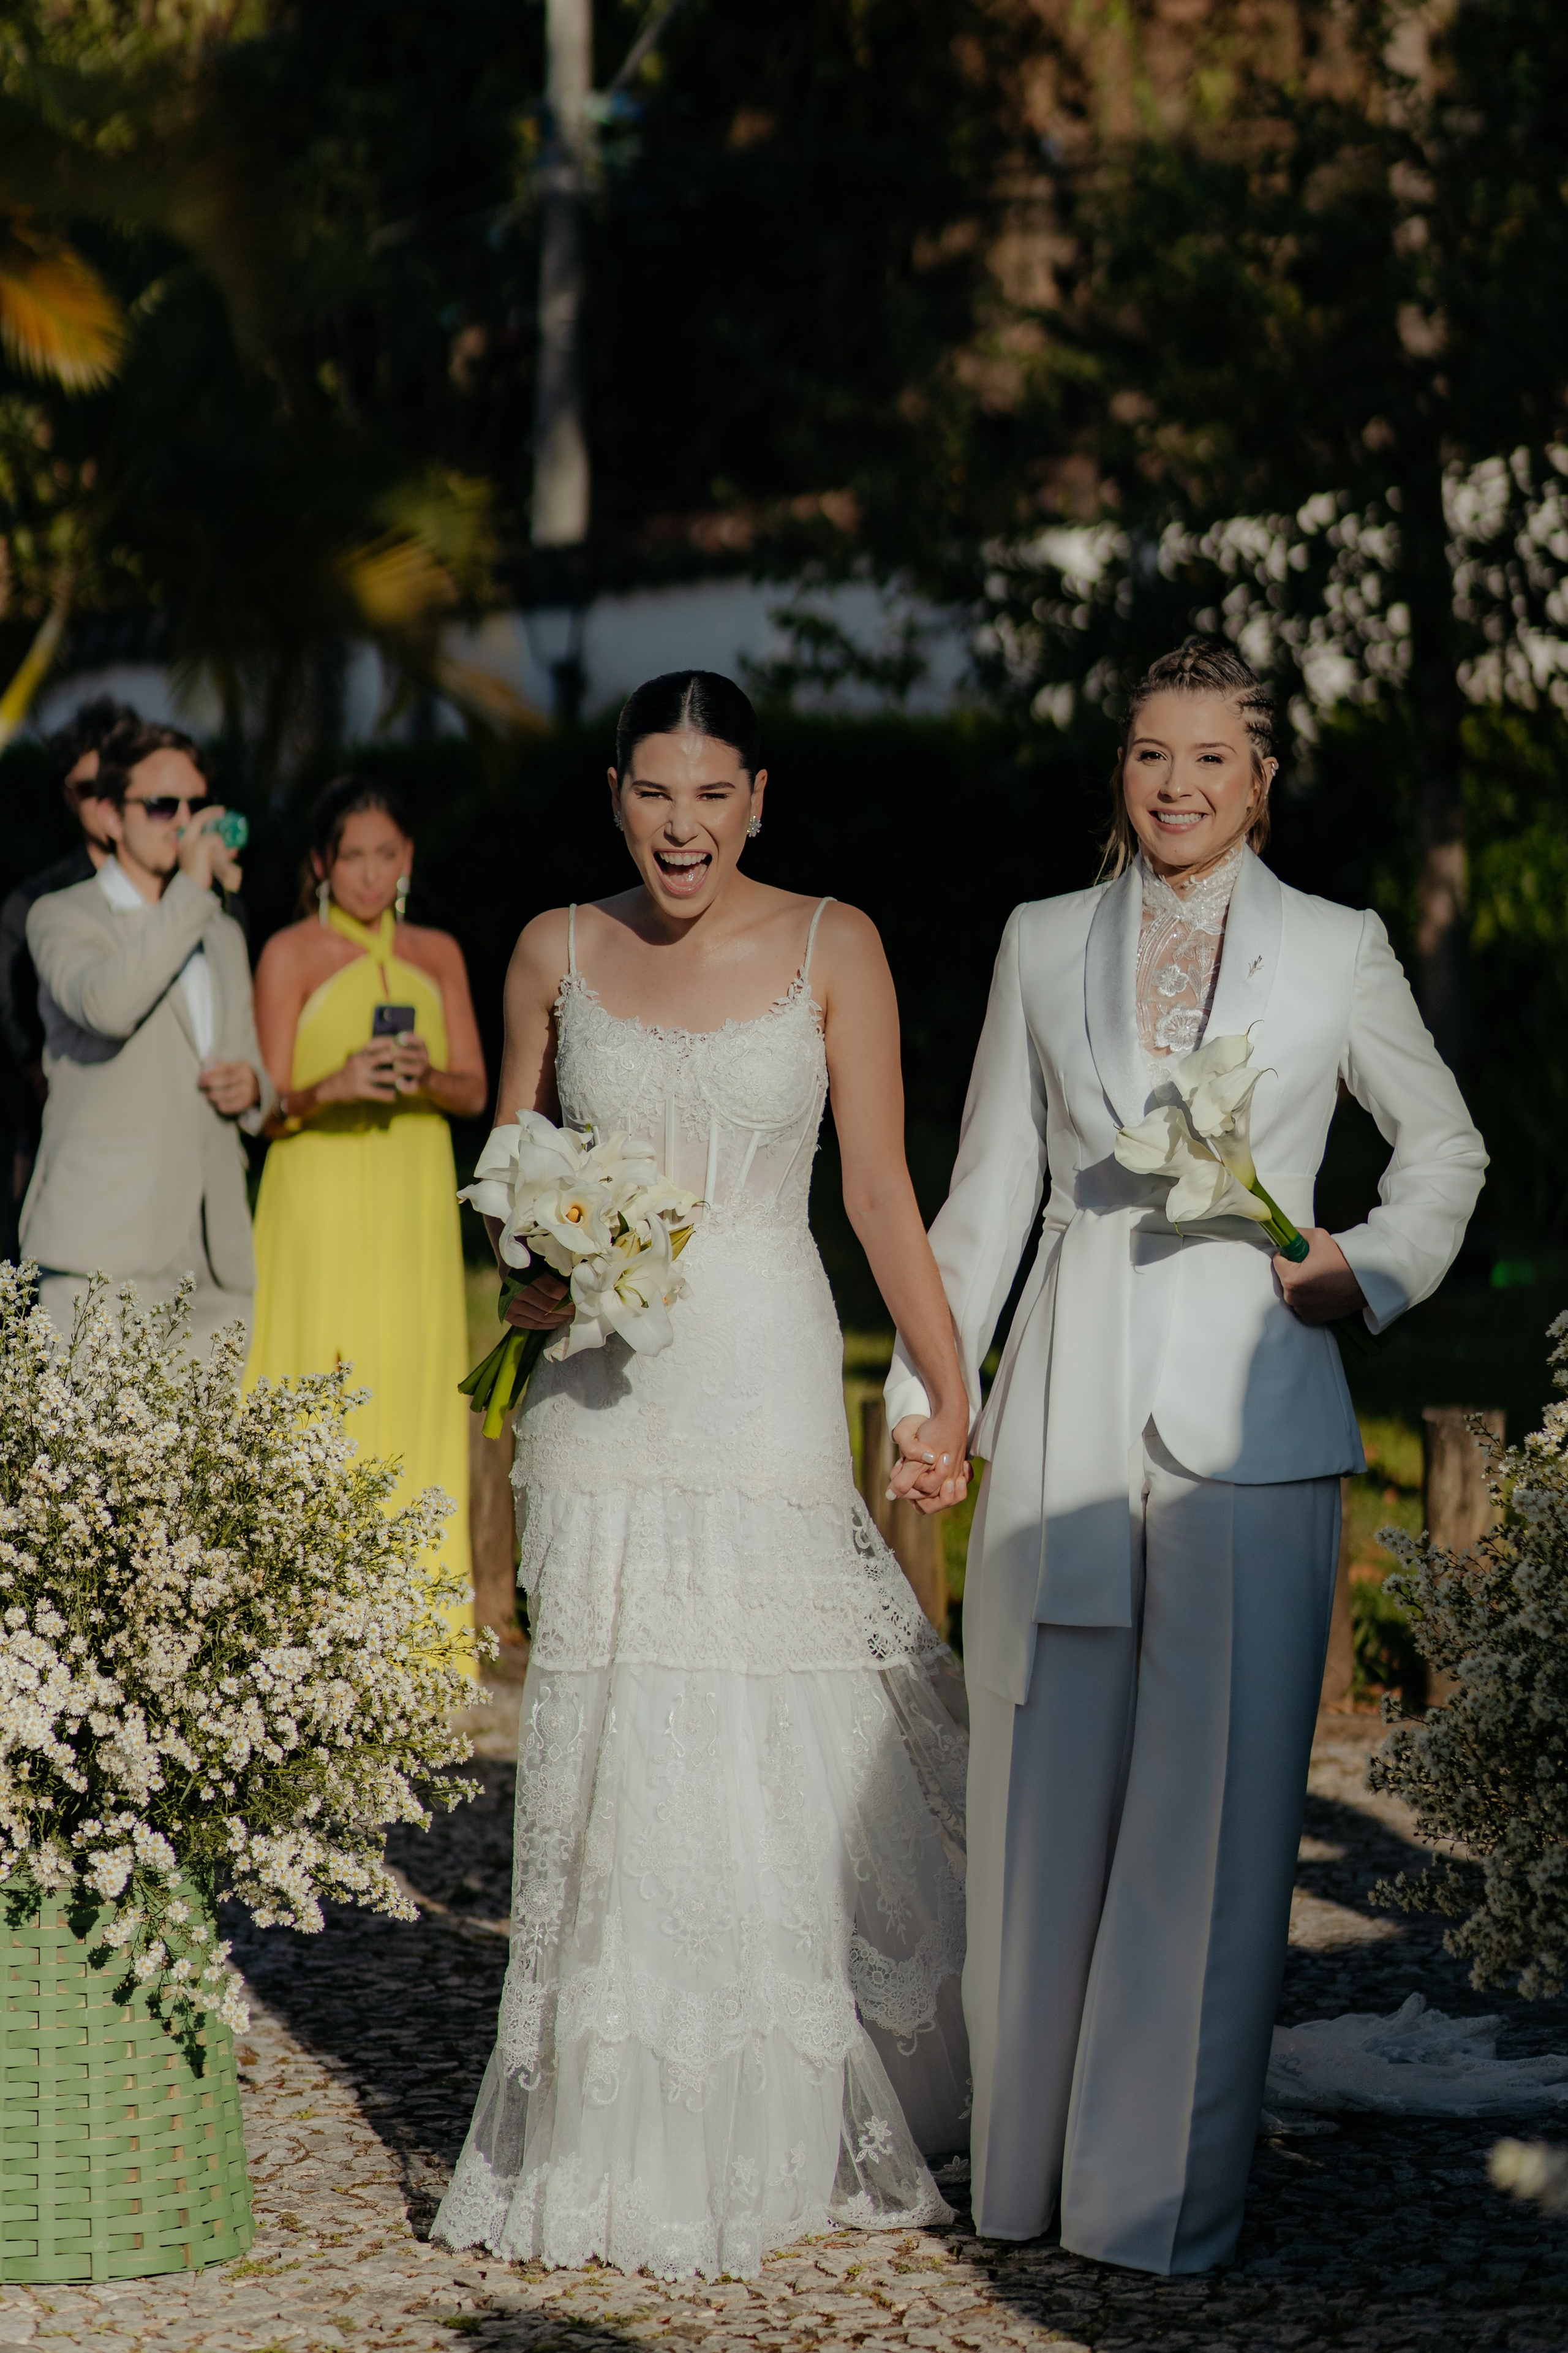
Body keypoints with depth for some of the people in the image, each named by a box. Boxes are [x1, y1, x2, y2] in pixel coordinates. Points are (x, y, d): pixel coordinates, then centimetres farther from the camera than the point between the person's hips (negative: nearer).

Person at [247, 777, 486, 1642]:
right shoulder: (290, 955, 0)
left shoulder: (437, 956, 13)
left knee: (417, 1393, 1)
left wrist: (426, 1078, -14)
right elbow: (269, 1108, -3)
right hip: (319, 1198, -4)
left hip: (417, 1204, 4)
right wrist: (334, 1087, -23)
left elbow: (475, 1090, 8)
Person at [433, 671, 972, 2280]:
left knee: (775, 1748, -1)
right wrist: (537, 1277, -5)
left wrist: (951, 1392, -5)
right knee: (615, 1750, 1)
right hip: (602, 1402, 2)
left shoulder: (830, 947, 0)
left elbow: (879, 1191, 0)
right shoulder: (557, 953, 6)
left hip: (765, 1382, -1)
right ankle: (626, 2140, 11)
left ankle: (791, 2127, 15)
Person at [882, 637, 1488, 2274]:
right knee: (1043, 1796, 5)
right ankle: (1023, 2161, 17)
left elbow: (1443, 1142, 17)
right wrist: (922, 1387, 8)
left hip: (1250, 1418, -2)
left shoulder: (1338, 952, 5)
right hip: (1068, 1414, 2)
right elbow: (988, 1188, 13)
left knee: (1216, 1808, -1)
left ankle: (1164, 2189, 9)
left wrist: (1379, 1270, 0)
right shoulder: (1044, 945, 10)